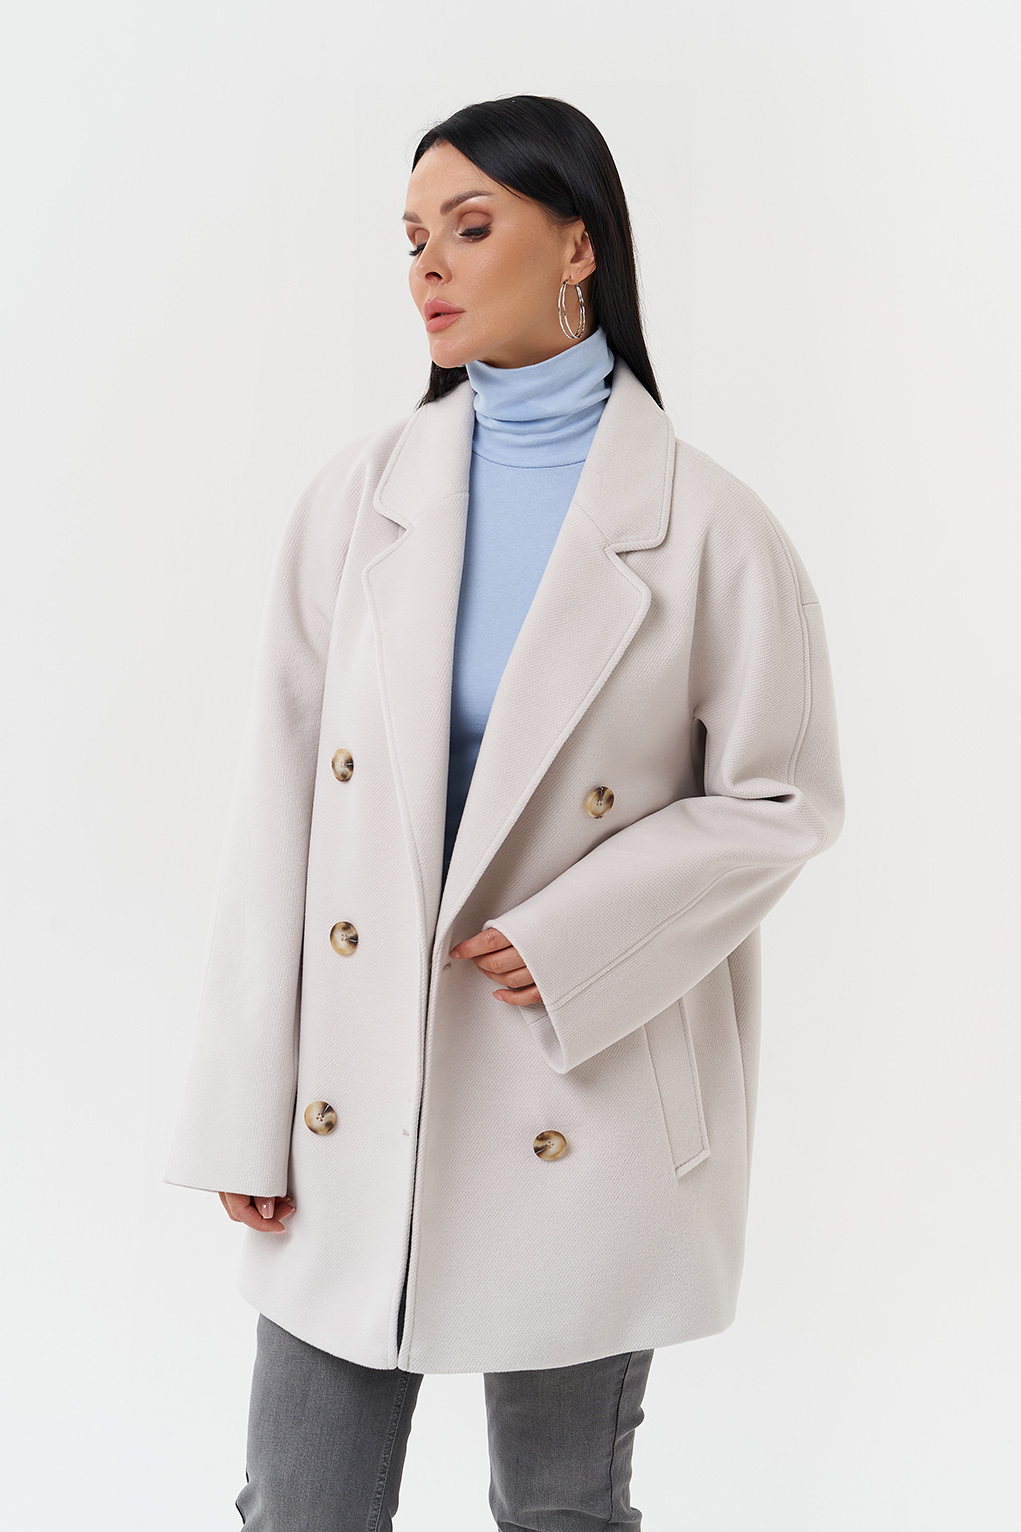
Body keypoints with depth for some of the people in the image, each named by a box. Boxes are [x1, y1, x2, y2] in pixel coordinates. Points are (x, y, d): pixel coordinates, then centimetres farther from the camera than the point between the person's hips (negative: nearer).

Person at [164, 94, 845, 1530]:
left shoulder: (705, 525, -6)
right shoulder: (359, 497, 1)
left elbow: (784, 796, -2)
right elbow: (282, 796, 0)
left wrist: (573, 943, -15)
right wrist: (245, 1112, -2)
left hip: (581, 1105, -2)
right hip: (355, 1103, 2)